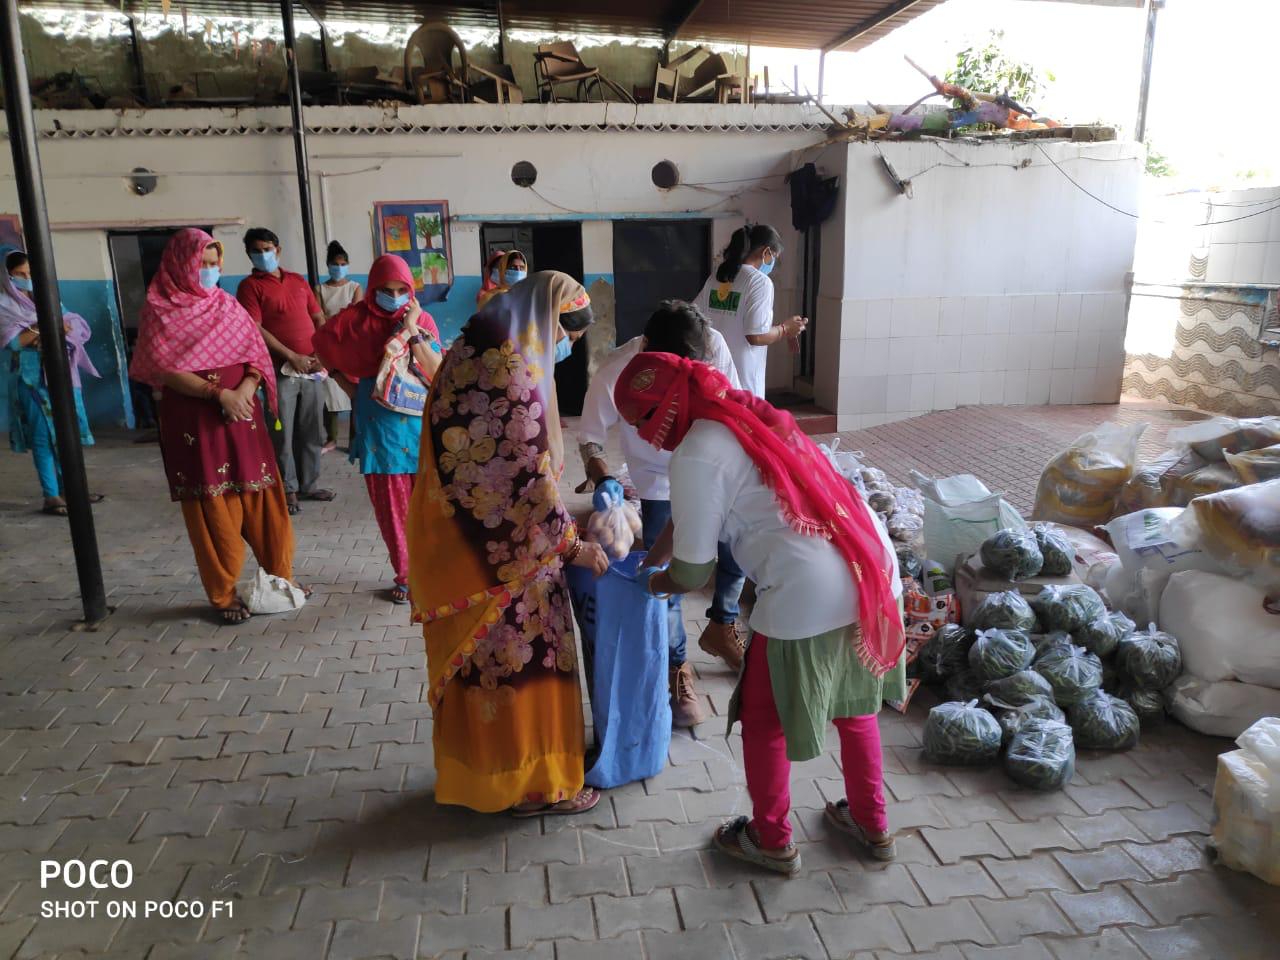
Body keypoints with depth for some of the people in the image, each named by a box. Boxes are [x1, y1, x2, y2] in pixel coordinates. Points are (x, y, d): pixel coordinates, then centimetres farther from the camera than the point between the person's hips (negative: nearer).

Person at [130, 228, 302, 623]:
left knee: (262, 498, 5)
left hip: (243, 417, 4)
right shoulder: (159, 309, -1)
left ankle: (280, 577, 19)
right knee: (214, 509, 0)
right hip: (194, 421, -4)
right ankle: (224, 594, 11)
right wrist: (218, 393, -20)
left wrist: (246, 387, -13)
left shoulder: (227, 304, 12)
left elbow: (256, 353, 8)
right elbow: (164, 370, -11)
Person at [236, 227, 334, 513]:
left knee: (312, 433, 9)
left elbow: (319, 319, 15)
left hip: (312, 368, 5)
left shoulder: (298, 281, 16)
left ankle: (309, 484, 20)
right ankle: (288, 490, 8)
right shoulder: (250, 286, 1)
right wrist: (292, 356, -15)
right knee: (283, 434, -2)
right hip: (280, 370, -4)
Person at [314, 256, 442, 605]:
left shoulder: (422, 319, 1)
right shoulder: (356, 318, 0)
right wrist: (348, 386, 11)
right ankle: (405, 576, 16)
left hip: (421, 423, 0)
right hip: (380, 426, 0)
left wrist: (412, 330, -18)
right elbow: (322, 343, 17)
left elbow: (437, 371, -9)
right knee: (391, 506, 3)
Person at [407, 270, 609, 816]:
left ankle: (479, 768, 37)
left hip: (465, 537, 10)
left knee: (481, 653, 20)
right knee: (520, 654, 5)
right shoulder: (513, 369, -21)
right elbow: (527, 477, -21)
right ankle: (532, 784, 22)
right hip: (503, 549, -10)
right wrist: (572, 545, -10)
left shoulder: (475, 351, 9)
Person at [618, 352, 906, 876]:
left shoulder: (698, 454, -11)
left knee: (764, 721, 15)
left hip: (810, 596, -8)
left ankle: (772, 842, 35)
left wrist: (655, 583, 16)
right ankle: (872, 824, 44)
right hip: (874, 567, 9)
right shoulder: (750, 412, 14)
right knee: (853, 701, 27)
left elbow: (692, 572, -5)